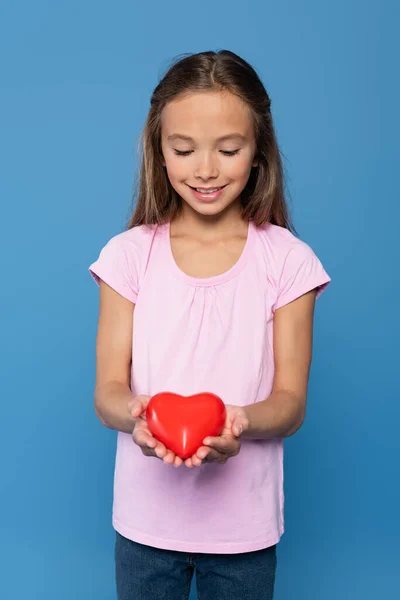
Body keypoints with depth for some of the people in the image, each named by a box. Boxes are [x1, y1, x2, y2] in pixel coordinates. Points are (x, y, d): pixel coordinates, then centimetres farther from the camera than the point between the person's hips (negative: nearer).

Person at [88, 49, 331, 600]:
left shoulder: (287, 260, -6)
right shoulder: (130, 254, -3)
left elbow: (291, 401, -7)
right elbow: (107, 390, -5)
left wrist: (241, 423, -29)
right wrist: (134, 413, -28)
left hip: (245, 525, 0)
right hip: (146, 517, 1)